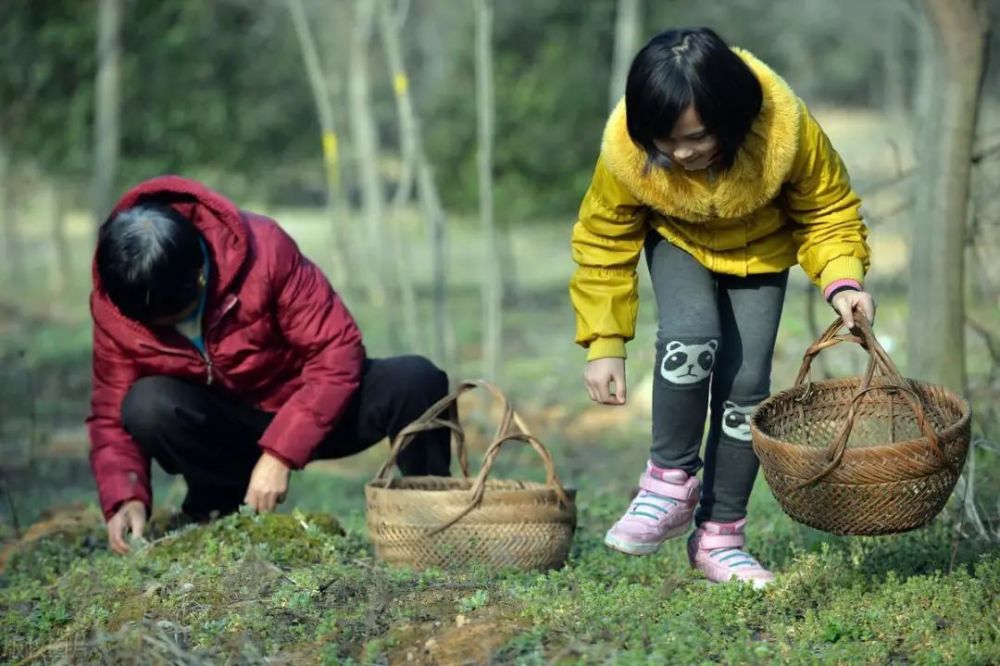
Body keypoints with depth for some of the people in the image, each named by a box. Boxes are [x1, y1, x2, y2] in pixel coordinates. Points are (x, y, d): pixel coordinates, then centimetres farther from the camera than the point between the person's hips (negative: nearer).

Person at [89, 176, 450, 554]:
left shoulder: (263, 248, -26)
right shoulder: (112, 303, -17)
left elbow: (337, 352, -24)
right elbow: (112, 413, -9)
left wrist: (280, 453, -30)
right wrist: (125, 498, -27)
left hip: (315, 409, -1)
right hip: (221, 426, 1)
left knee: (417, 380, -28)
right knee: (147, 405, -31)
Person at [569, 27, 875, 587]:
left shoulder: (786, 128, -37)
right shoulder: (625, 150, -34)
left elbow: (828, 211, -18)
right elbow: (604, 242, -17)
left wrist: (842, 280, -35)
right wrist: (604, 343, -17)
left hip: (761, 248, 1)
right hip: (678, 243, 0)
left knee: (746, 382, -8)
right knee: (691, 337, -29)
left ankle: (720, 535, 5)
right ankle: (672, 482, -10)